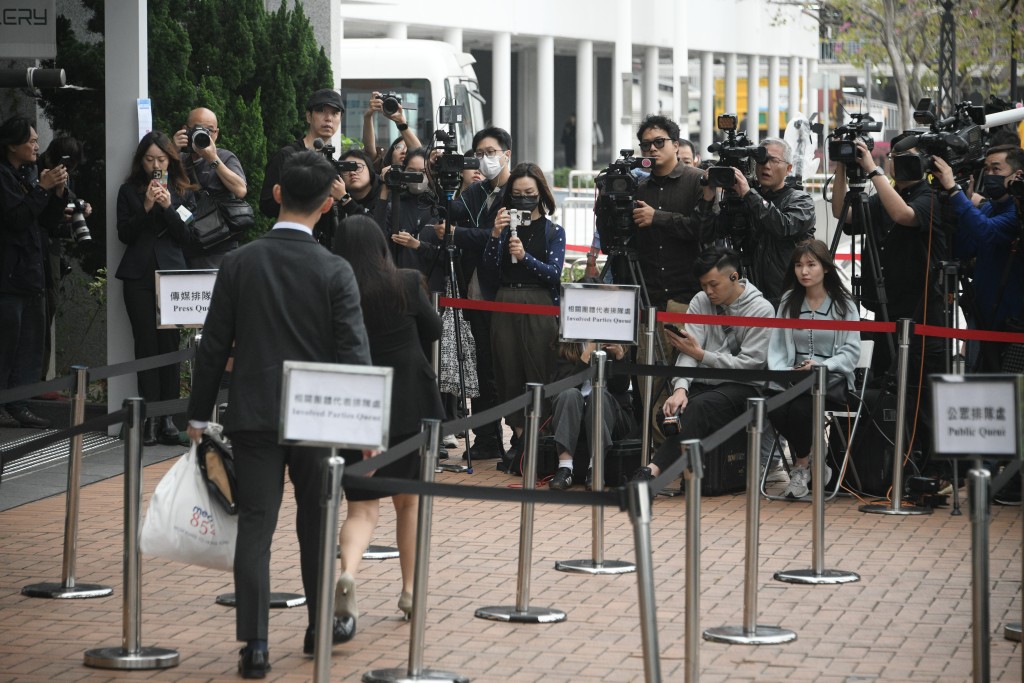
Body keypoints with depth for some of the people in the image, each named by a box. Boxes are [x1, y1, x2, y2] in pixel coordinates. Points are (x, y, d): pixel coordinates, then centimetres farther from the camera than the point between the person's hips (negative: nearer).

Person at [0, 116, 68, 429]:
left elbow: (48, 218, 18)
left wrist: (59, 192, 2)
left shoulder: (30, 173, 17)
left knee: (31, 340, 6)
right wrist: (43, 188, -18)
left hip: (32, 271, 9)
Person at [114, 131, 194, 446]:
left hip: (171, 274, 0)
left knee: (169, 344, -4)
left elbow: (187, 237, 2)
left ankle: (168, 417, -1)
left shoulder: (182, 192, 9)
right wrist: (146, 207, -10)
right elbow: (124, 234, 3)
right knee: (146, 345, -3)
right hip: (138, 276, 0)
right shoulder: (129, 191, 9)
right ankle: (151, 417, -2)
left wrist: (168, 207, -10)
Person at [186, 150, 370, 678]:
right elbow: (353, 352, -9)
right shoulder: (335, 272, -8)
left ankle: (254, 644, -5)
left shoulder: (238, 263, -3)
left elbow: (214, 346, 0)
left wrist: (199, 415, 8)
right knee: (316, 523, 16)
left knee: (255, 526, 1)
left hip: (253, 416, 0)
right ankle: (321, 625, 30)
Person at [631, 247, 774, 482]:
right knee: (675, 409, -30)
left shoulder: (761, 310, -5)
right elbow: (688, 351, -2)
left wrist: (701, 355, -14)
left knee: (700, 406, -34)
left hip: (740, 387, -5)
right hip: (703, 383, 5)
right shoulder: (701, 302, 8)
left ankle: (654, 470, -47)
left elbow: (750, 363, -10)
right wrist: (680, 388, -21)